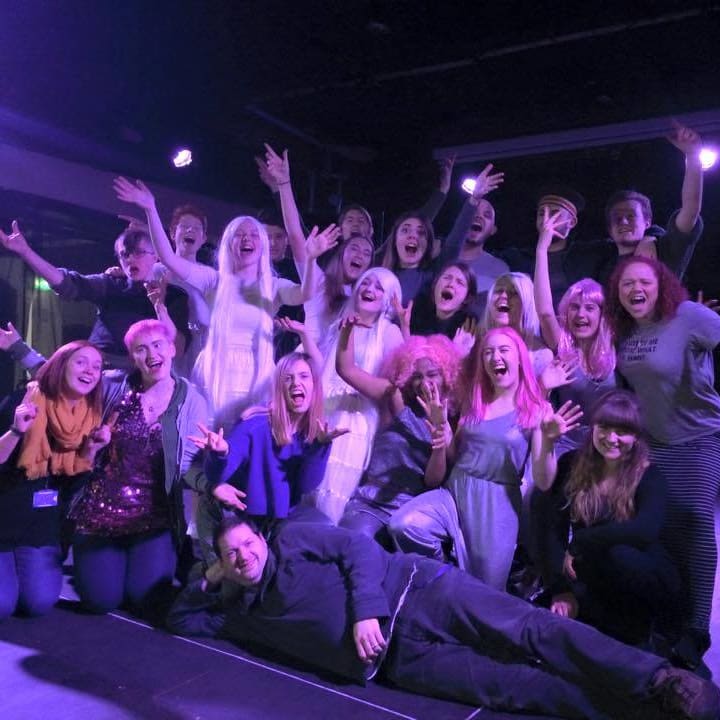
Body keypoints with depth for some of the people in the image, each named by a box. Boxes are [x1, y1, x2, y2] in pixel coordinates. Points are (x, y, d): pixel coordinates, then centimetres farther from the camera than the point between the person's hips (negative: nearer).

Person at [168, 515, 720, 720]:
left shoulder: (292, 539, 8)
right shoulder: (244, 613, 21)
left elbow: (359, 547, -3)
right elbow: (181, 620, 29)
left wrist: (366, 610, -14)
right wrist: (209, 580, 18)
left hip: (415, 589, -2)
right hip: (399, 658, 3)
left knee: (531, 631, -18)